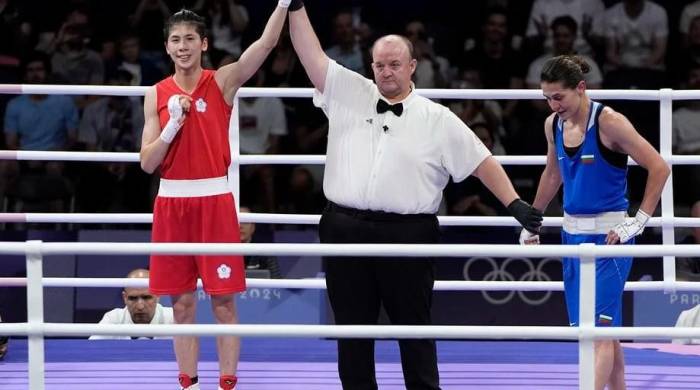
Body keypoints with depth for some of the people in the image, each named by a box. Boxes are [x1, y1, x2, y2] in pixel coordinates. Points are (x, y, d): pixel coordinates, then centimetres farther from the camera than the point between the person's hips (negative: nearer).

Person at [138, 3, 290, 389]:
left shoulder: (222, 82, 0)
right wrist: (173, 124, -12)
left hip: (215, 199, -2)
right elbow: (147, 162, 3)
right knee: (182, 304, 6)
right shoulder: (157, 95, 6)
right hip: (172, 201, 2)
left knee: (223, 303, -1)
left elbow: (266, 42, -15)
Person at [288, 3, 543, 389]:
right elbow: (311, 54, 6)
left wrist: (515, 204, -2)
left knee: (413, 327, 4)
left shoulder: (438, 120, 5)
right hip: (345, 231, 2)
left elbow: (482, 162, 6)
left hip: (407, 236, -2)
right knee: (352, 328, 8)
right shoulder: (348, 94, 9)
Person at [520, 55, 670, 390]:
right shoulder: (553, 125, 6)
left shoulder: (608, 122, -15)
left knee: (600, 327, -14)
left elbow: (659, 168, -13)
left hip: (609, 235, -7)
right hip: (572, 233, 7)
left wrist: (637, 223, -14)